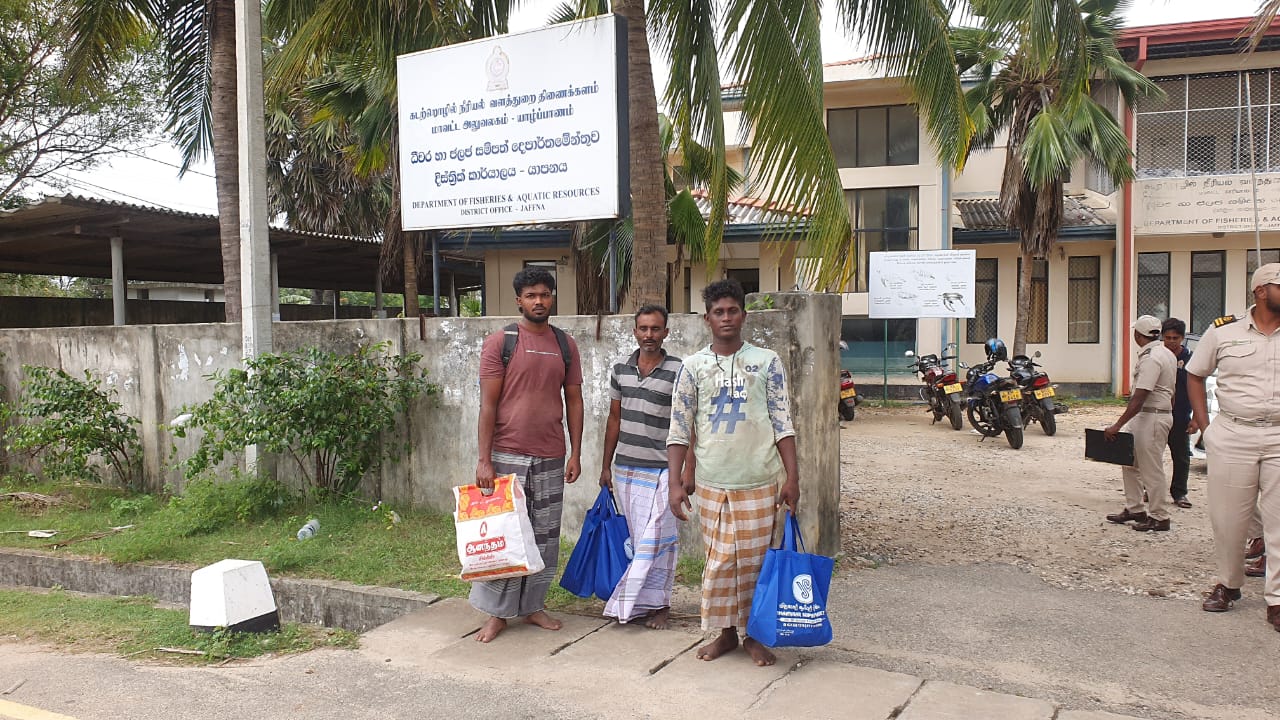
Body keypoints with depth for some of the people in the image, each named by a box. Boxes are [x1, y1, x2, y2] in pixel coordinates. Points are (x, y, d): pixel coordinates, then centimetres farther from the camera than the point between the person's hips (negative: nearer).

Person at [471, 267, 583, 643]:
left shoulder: (565, 345, 8)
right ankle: (497, 612, 14)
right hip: (507, 456, -3)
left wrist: (575, 454, 4)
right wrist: (484, 459, -11)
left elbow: (574, 401, 10)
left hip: (551, 458, 4)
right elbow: (488, 404, -6)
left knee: (545, 536, 10)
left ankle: (533, 604, 25)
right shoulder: (499, 343, -4)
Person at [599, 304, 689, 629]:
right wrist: (606, 465, 14)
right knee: (638, 539, 10)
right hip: (625, 468, 5)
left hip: (661, 470, -4)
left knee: (656, 539, -4)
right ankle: (654, 601, 19)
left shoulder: (678, 372, -7)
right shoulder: (620, 370, 6)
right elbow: (614, 418, 13)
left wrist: (689, 468, -11)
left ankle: (656, 603, 8)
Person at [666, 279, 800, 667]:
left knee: (755, 560, 5)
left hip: (759, 482, 0)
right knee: (719, 561, 6)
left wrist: (792, 477, -3)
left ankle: (754, 633, 21)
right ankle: (725, 631, 23)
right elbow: (680, 428, 2)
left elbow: (783, 422, 2)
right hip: (712, 483, 1)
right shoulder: (693, 366, 3)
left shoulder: (767, 361, 2)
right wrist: (675, 481, -4)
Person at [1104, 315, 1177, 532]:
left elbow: (1139, 398, -25)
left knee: (1151, 469, -2)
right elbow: (1171, 390, 19)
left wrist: (1117, 425, -24)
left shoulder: (1151, 359, -20)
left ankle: (1159, 517, 7)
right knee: (1130, 462, 16)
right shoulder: (1166, 354, 12)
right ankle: (1134, 508, 22)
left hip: (1152, 418, -11)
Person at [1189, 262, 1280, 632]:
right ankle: (1226, 584, 25)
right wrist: (1205, 425, 4)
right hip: (1232, 438, 0)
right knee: (1227, 518, 7)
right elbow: (1195, 375, 13)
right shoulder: (1223, 332, 2)